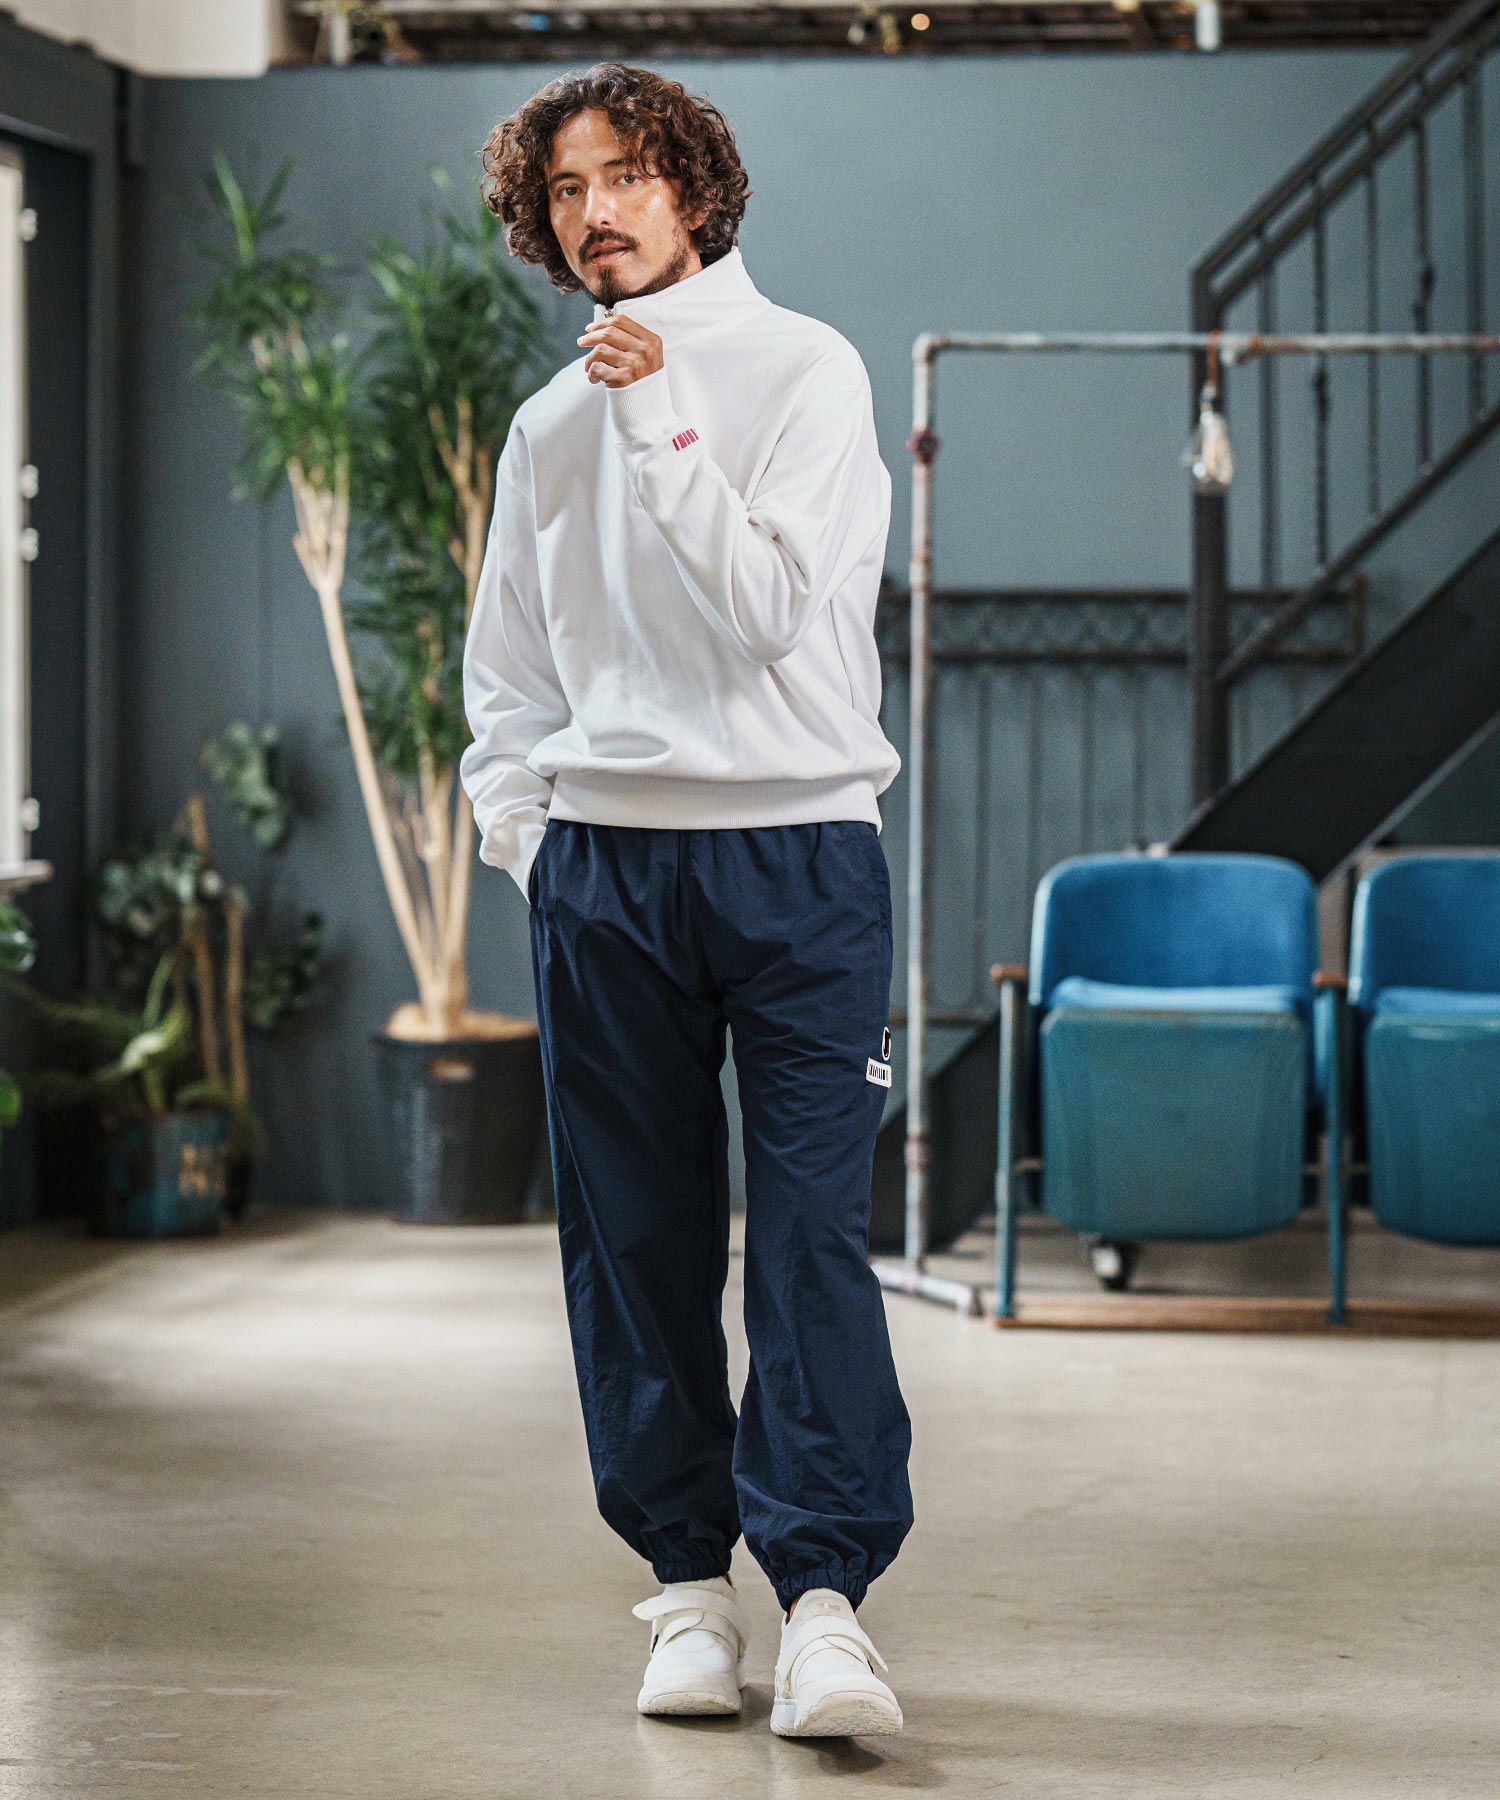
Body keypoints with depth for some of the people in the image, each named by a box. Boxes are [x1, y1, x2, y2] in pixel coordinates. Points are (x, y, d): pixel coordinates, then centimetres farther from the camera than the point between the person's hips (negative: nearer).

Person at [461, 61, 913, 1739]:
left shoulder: (804, 370, 0)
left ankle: (822, 1596, -11)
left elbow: (770, 603, -12)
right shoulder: (549, 427, 15)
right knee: (635, 1240, 4)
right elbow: (505, 672, 21)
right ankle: (687, 1576, 12)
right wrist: (521, 830, 7)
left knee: (810, 1228, -11)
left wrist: (653, 425, -16)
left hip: (797, 854, -4)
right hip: (600, 863, 4)